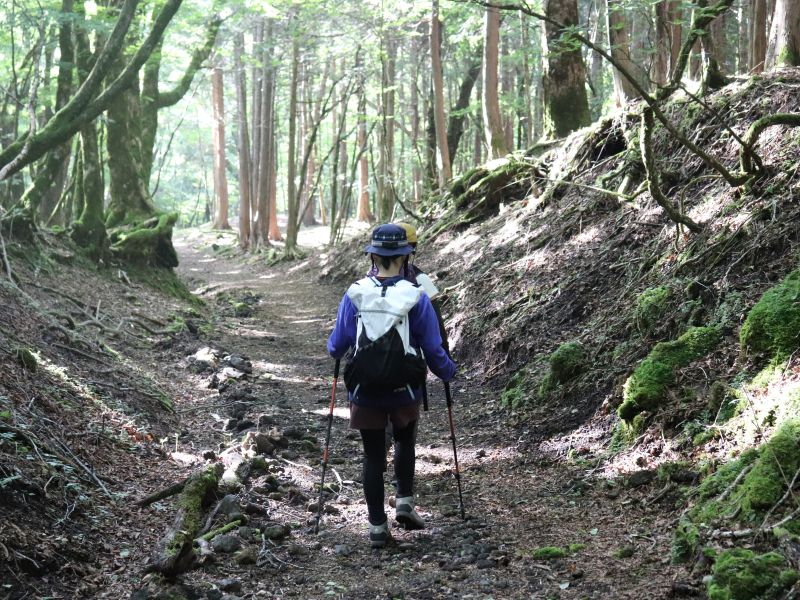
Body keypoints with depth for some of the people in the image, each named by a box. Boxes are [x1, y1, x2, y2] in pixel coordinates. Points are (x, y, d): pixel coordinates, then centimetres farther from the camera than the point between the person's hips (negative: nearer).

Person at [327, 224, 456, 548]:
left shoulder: (354, 294, -6)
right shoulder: (416, 297, -9)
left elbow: (337, 345, 1)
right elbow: (433, 349, -4)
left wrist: (333, 348, 25)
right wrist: (448, 371, 15)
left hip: (365, 390, 0)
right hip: (405, 390, 0)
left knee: (373, 455, 11)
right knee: (405, 443, 26)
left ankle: (377, 526, 13)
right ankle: (404, 501, 14)